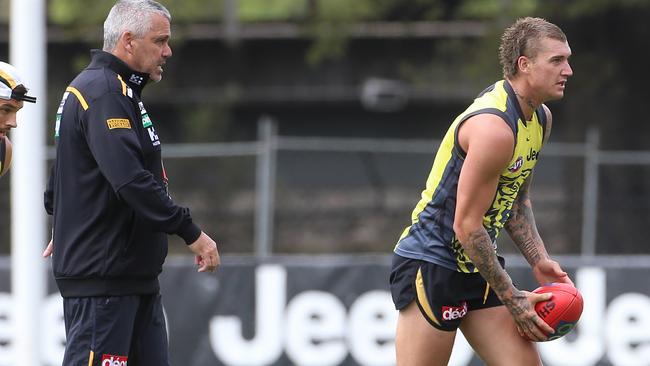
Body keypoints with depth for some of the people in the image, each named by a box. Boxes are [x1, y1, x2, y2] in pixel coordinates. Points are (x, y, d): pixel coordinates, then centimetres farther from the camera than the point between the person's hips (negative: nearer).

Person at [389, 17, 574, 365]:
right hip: (431, 264, -9)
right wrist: (512, 299, -16)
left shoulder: (541, 118, 8)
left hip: (477, 265, 9)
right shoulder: (494, 127, -23)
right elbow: (467, 225, -21)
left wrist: (539, 261, 8)